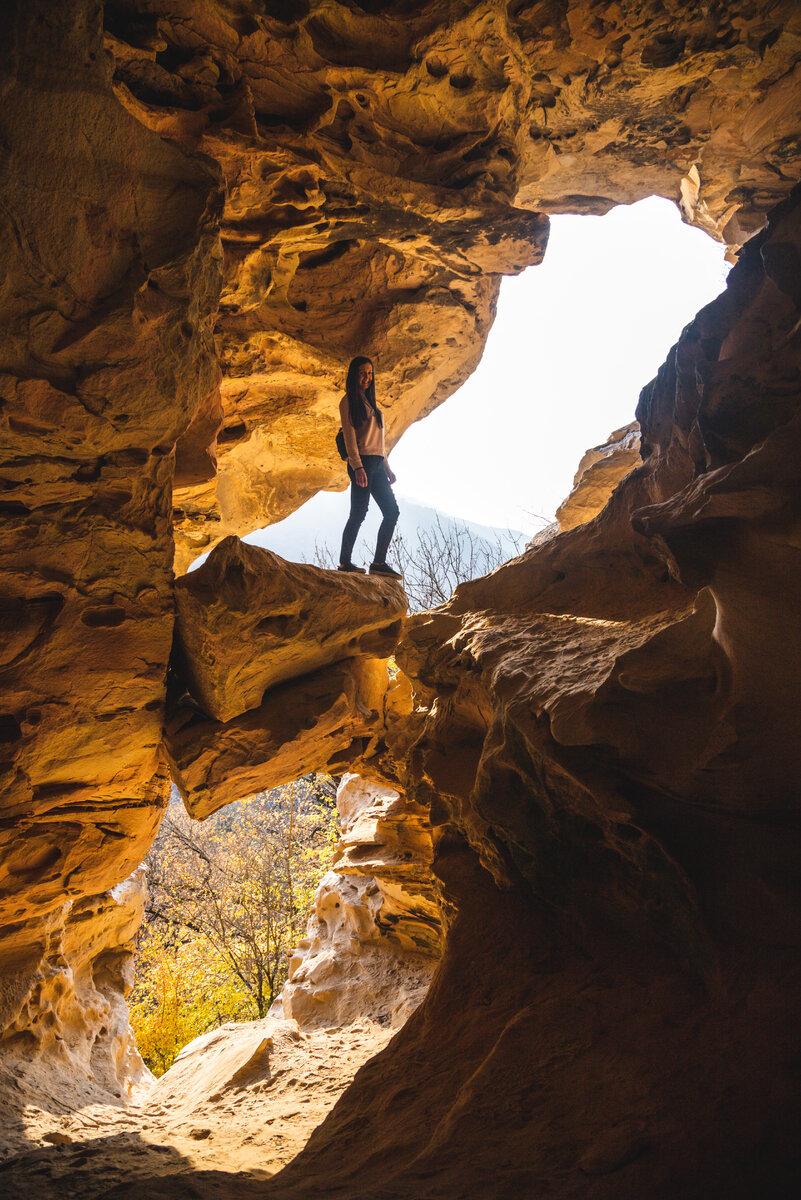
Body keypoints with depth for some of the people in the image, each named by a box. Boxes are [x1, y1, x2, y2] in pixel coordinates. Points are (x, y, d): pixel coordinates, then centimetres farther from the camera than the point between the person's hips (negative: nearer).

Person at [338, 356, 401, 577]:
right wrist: (357, 467, -19)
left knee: (392, 511, 1)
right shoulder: (348, 401, -1)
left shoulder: (370, 401, 23)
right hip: (362, 462, -8)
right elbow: (350, 436, -10)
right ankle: (345, 561, -5)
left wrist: (386, 466, 21)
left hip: (377, 464, 8)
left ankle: (379, 561, 2)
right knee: (359, 513, -11)